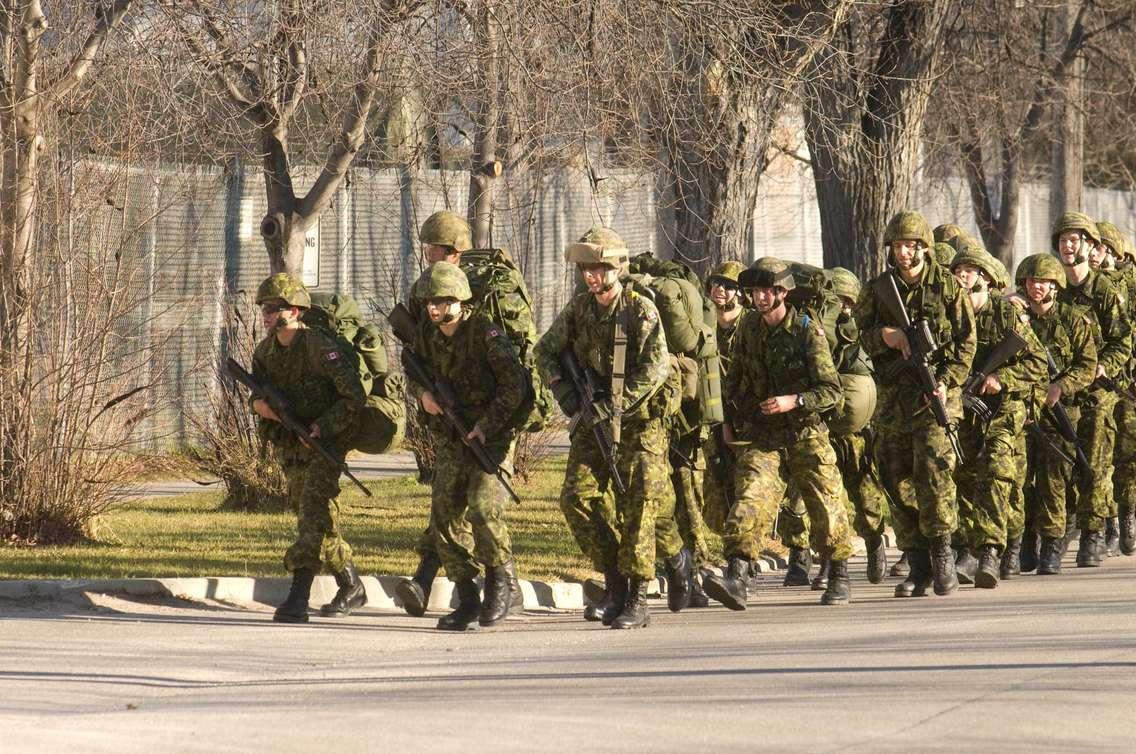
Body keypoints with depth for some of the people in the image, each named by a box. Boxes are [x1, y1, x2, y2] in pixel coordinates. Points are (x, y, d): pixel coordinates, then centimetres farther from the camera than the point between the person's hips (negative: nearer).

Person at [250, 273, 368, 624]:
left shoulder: (321, 348, -21)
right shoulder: (265, 352, 1)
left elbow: (355, 397, -20)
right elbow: (259, 388, 10)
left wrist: (322, 427, -23)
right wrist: (259, 403, -14)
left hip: (327, 439, -8)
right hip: (290, 443, 8)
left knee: (312, 511, -19)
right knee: (314, 515, 15)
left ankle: (298, 598, -25)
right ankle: (352, 587, 32)